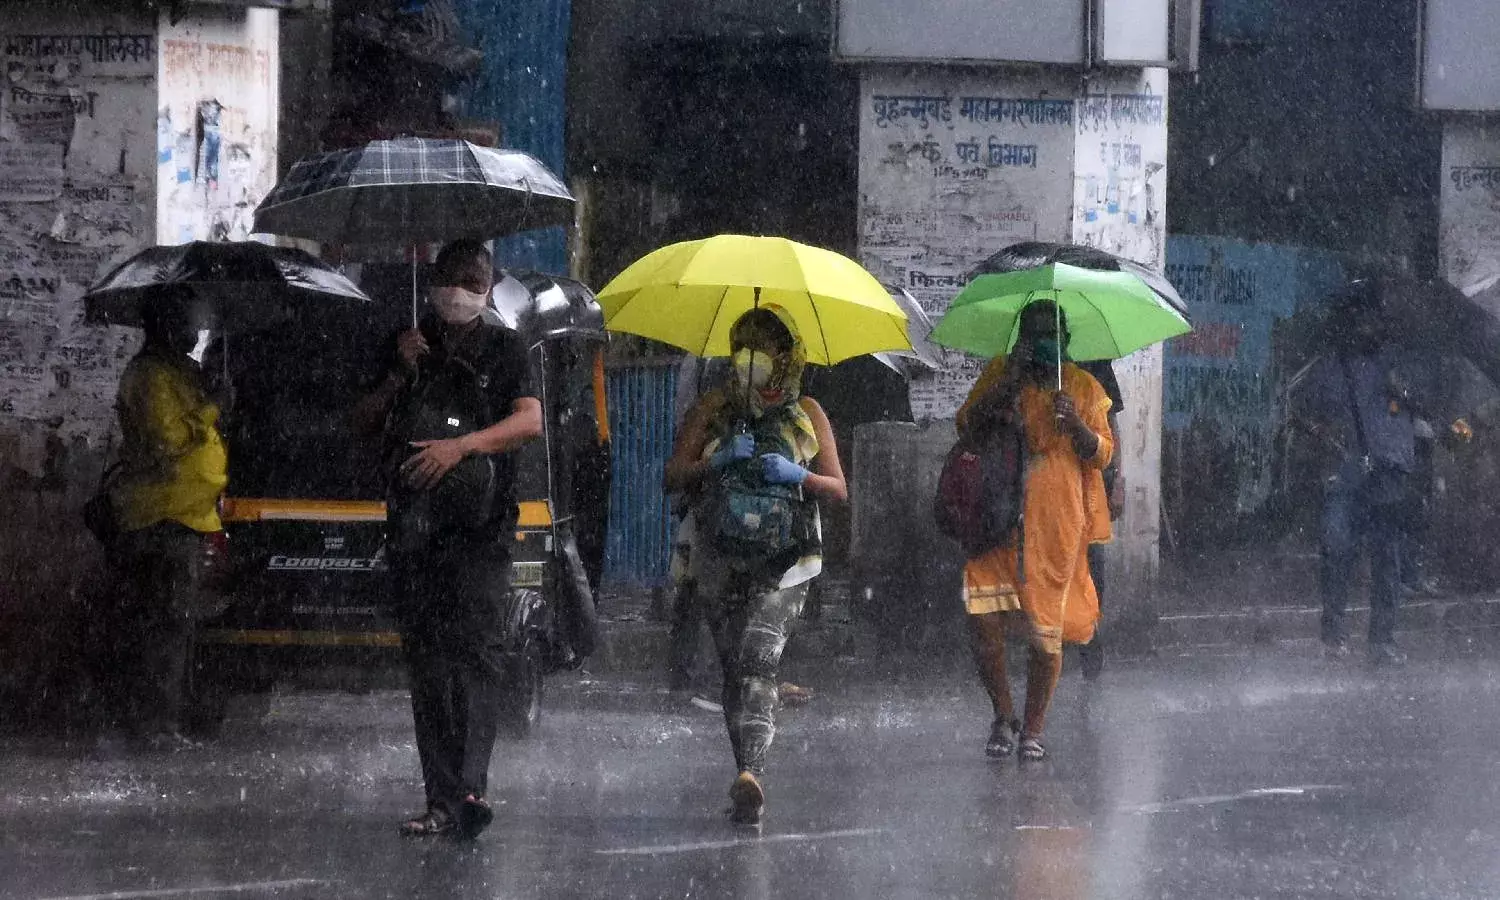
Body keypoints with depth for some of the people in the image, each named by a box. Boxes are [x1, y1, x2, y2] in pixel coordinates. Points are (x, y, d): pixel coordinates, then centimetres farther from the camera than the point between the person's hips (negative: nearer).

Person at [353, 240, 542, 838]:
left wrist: (461, 445, -18)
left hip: (479, 525, -4)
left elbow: (530, 420, -6)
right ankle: (442, 799, 4)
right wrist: (400, 375, 0)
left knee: (476, 650, -17)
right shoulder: (411, 345, 18)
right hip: (413, 524, 4)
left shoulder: (502, 347, 8)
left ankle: (471, 788, -29)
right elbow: (363, 423, 17)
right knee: (425, 664, 2)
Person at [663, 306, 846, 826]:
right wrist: (717, 461, -11)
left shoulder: (806, 414, 10)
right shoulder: (714, 409, 11)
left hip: (783, 562, -3)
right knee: (735, 668, 3)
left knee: (759, 658, -22)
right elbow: (672, 478, 7)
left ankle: (750, 774, -37)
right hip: (721, 558, 3)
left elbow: (839, 489, 9)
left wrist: (797, 475, -10)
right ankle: (749, 775, 12)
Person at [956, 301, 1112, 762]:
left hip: (1057, 521, -1)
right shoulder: (999, 373, 11)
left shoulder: (1083, 387, 8)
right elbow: (966, 425, 0)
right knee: (983, 618, -11)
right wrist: (1007, 383, -10)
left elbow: (1102, 455, 3)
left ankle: (1033, 729, 11)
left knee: (1045, 628, 0)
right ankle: (1003, 715, 8)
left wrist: (1074, 422, -16)